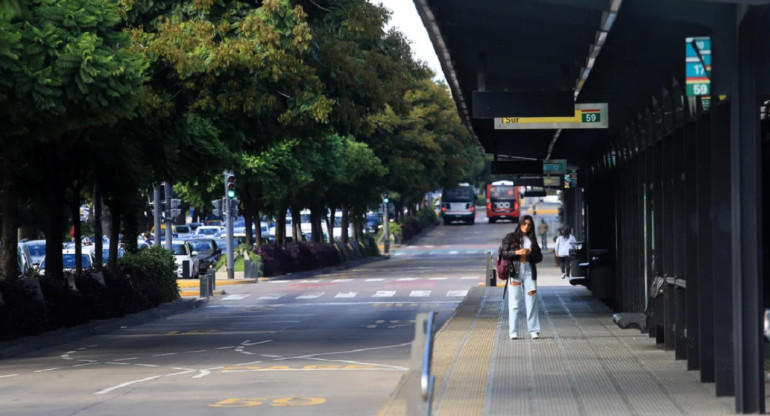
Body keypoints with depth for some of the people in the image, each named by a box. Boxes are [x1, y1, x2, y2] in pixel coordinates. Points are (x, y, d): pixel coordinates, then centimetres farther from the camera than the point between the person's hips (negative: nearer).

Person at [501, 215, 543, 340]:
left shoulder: (532, 239, 13)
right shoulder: (511, 238, 4)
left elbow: (539, 257, 11)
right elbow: (504, 253, -2)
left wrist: (530, 254, -9)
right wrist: (517, 252, -17)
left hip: (529, 270, 3)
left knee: (532, 301, -1)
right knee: (514, 301, -3)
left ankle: (534, 331, 1)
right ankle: (513, 331, -1)